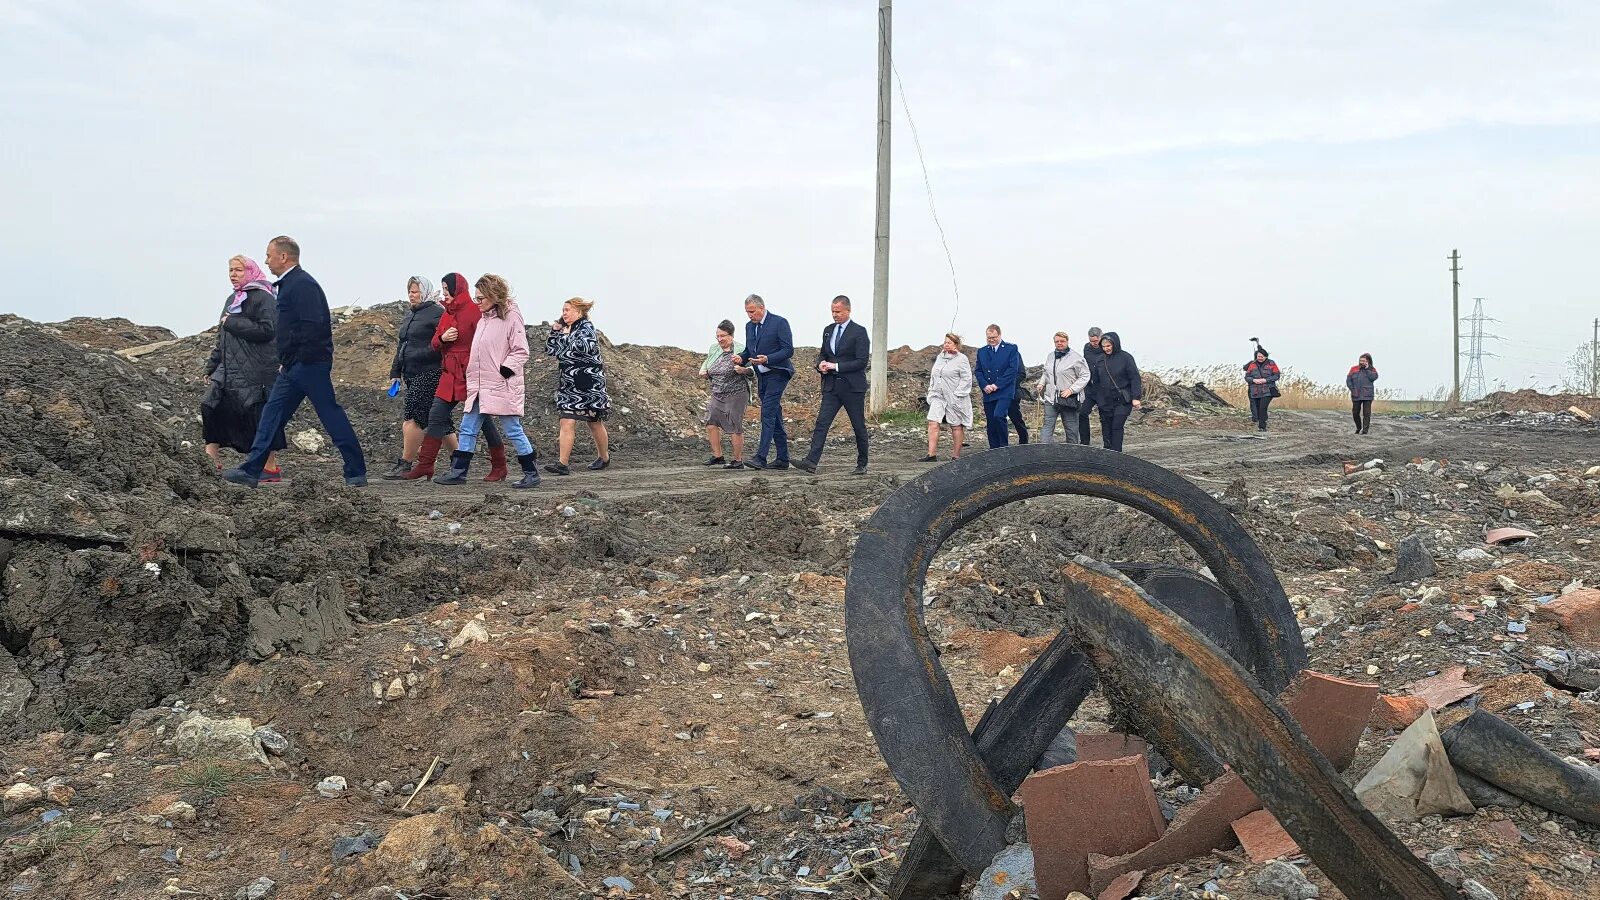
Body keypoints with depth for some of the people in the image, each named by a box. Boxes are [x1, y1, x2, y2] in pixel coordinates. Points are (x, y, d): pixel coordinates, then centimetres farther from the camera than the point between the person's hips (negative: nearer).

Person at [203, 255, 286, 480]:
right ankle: (212, 459, 5)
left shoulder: (263, 298, -8)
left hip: (256, 370, -9)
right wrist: (212, 365, 21)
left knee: (259, 415, -5)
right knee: (211, 405, 1)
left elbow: (267, 330, -21)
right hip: (230, 368, 9)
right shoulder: (232, 299, 19)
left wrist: (233, 323, -15)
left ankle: (271, 468, 3)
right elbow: (222, 338, 25)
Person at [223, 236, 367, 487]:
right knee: (272, 413, 8)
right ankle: (251, 471, 10)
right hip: (292, 367, 11)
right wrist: (285, 361, 17)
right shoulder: (288, 284, 19)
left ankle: (356, 473, 0)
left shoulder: (302, 284, -14)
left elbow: (315, 325, -23)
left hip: (310, 365, -11)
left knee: (331, 415, -5)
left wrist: (302, 359, -19)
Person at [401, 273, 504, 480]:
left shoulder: (474, 311, -9)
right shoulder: (446, 314, 16)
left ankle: (499, 467, 11)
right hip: (449, 375, 8)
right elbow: (434, 344, 18)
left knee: (483, 419, 0)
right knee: (436, 416, 3)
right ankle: (425, 465, 6)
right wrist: (443, 338, -5)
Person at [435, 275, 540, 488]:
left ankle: (531, 474, 5)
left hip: (502, 387, -8)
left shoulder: (511, 317, -8)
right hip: (479, 386, 8)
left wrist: (503, 371, -18)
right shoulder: (484, 318, 16)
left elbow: (521, 352, -11)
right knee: (467, 429, 7)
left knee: (513, 431, -4)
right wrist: (471, 381, 18)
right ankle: (458, 472, 13)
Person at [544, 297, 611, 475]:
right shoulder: (566, 330, 14)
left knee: (595, 423, 7)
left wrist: (566, 335, -12)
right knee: (567, 422, -5)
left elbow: (583, 346, -26)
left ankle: (604, 457, 26)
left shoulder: (586, 327, -8)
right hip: (569, 384, 7)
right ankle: (562, 464, -8)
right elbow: (550, 350, 16)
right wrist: (555, 330, 5)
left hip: (589, 383, -7)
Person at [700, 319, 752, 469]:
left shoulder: (741, 350, -8)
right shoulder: (714, 348, 9)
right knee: (710, 422, 0)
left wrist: (744, 370, -26)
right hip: (717, 395, 6)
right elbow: (707, 362, 26)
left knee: (734, 426, -5)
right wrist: (703, 371, 5)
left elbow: (753, 370, -5)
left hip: (736, 394, -6)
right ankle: (718, 456, 12)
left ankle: (738, 460, 5)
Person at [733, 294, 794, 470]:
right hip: (762, 376, 8)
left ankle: (760, 457, -21)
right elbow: (749, 350, 20)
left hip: (777, 374, -8)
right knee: (774, 417, 11)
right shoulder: (749, 326, 12)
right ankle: (782, 458, 16)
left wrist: (767, 359, -26)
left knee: (768, 414, -16)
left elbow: (788, 350, -14)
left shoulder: (780, 322, -10)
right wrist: (741, 358, -3)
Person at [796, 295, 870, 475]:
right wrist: (821, 364, -1)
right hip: (831, 386, 5)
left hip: (852, 386, -5)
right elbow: (822, 354, 23)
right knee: (822, 423, -8)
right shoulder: (828, 330, 14)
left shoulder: (859, 332, -7)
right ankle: (811, 462, -17)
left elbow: (862, 361, -12)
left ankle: (862, 464, 18)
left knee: (859, 427, 6)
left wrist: (836, 366, -16)